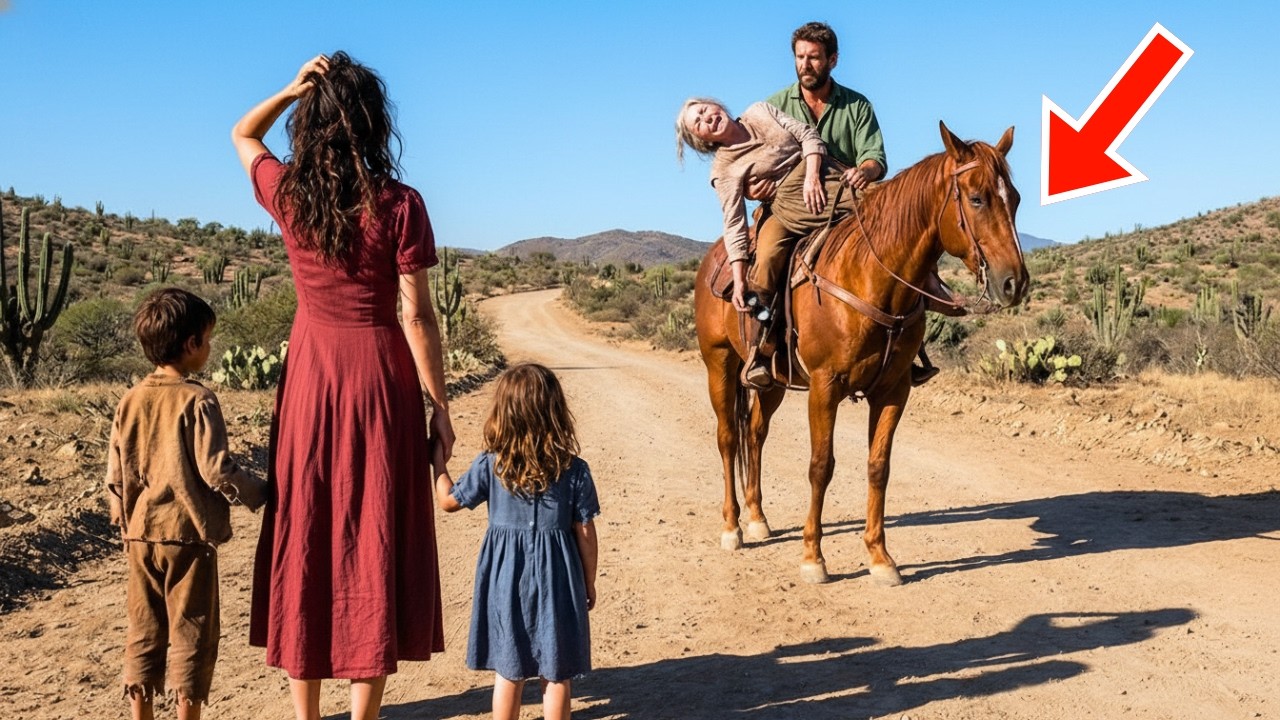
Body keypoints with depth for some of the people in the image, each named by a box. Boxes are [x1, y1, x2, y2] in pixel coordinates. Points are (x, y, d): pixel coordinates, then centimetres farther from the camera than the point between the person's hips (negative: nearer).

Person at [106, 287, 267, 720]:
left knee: (144, 630, 14)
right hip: (188, 534, -5)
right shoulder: (197, 401, -14)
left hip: (141, 535, 6)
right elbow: (216, 469, -17)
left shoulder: (130, 401, 4)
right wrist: (257, 494, -1)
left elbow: (115, 473, 7)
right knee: (192, 631, 5)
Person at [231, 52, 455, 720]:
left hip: (309, 377, 3)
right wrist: (439, 405, -3)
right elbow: (418, 317, -11)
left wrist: (291, 89, 1)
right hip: (380, 375, -3)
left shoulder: (287, 194, -2)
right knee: (372, 544, 4)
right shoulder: (398, 205, -11)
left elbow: (242, 134, 20)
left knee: (304, 539, 11)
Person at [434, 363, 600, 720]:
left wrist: (439, 461, 20)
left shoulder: (489, 466, -9)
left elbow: (448, 501, 4)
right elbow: (585, 533, -5)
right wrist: (589, 582, 8)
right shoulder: (574, 470, -10)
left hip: (506, 577, 1)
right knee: (556, 672, 10)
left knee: (508, 671, 13)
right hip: (556, 577, -1)